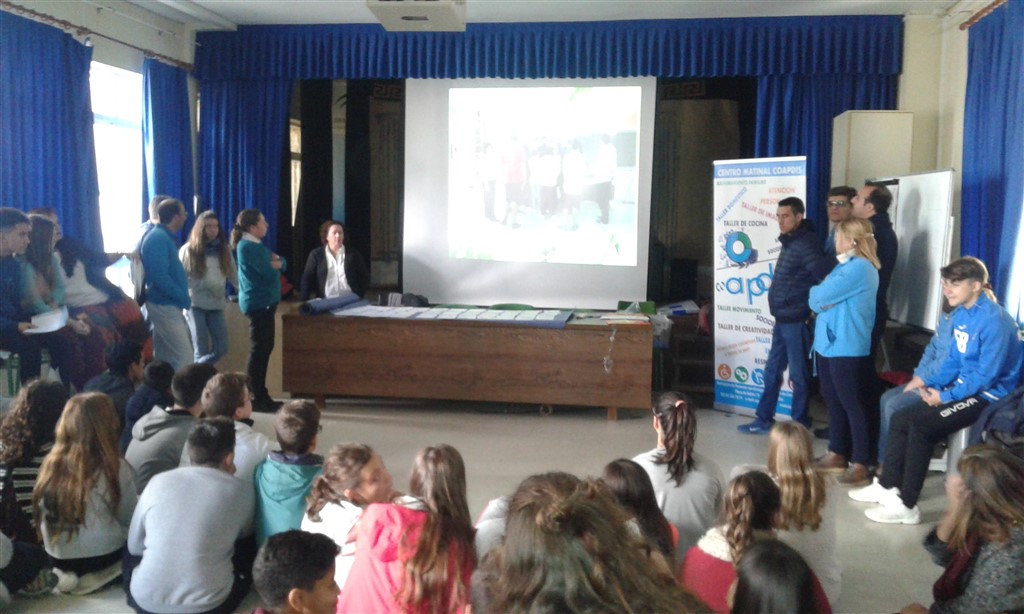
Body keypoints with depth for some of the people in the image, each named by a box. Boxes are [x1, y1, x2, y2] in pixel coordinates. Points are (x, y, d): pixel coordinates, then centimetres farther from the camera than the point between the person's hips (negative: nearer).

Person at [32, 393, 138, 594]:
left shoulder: (50, 464, -5)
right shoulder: (116, 468, -17)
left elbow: (42, 518, 7)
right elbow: (129, 520, -3)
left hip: (58, 559, 5)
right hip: (103, 559, -5)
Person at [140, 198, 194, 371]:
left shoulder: (164, 237, 13)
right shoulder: (158, 238, -17)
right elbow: (160, 277, -25)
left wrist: (182, 298, 7)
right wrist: (184, 298, -17)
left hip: (168, 306, 10)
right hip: (165, 306, -10)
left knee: (164, 359, 16)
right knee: (184, 359, -9)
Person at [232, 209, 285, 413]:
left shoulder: (256, 244, 16)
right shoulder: (248, 246, -15)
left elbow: (281, 263, 13)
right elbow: (269, 273, -20)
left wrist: (277, 262, -9)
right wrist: (272, 264, 1)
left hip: (264, 301, 10)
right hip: (259, 302, -10)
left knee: (264, 348, 13)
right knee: (259, 350, -7)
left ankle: (260, 395, 19)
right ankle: (255, 399, -3)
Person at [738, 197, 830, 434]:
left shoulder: (805, 244, -16)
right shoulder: (790, 242, 13)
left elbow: (826, 278, -25)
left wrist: (814, 309, -16)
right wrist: (780, 314, 14)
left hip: (797, 321, -10)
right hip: (782, 320, 10)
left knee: (799, 375, 2)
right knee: (772, 371, 14)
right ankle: (764, 421, 24)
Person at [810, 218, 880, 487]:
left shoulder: (859, 268, -16)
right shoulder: (846, 266, 17)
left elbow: (818, 296, -18)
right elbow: (815, 301, 13)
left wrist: (819, 293, 3)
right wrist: (822, 296, -8)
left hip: (847, 349, -10)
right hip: (829, 344, 10)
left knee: (853, 405, -4)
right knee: (834, 402, 16)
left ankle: (861, 465, 3)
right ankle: (837, 455, 27)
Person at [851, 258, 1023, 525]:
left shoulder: (994, 321, -22)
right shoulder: (961, 315, 6)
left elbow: (987, 375, -24)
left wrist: (946, 396, -19)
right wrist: (932, 384, -2)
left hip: (987, 396, -9)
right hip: (964, 387, 9)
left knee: (921, 428, -24)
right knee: (899, 420, 4)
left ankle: (906, 506, -15)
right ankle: (888, 486, 17)